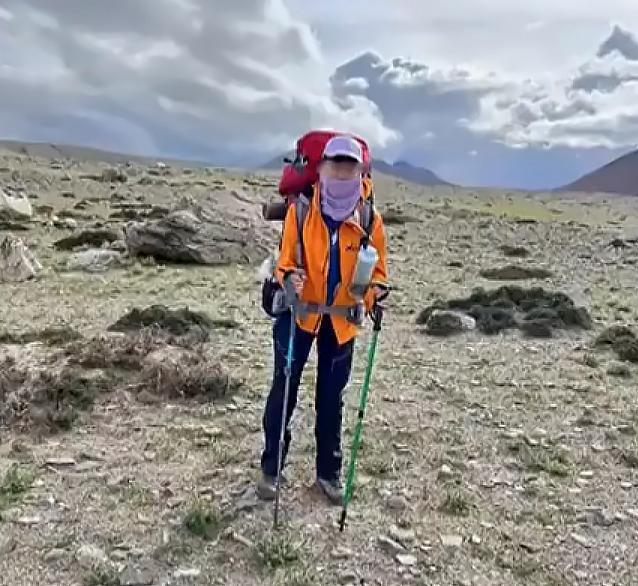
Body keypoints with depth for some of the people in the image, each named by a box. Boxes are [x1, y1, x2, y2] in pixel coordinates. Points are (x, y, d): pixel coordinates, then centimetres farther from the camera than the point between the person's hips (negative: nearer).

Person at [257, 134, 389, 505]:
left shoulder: (370, 220, -6)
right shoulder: (300, 211, -10)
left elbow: (377, 270, 4)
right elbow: (286, 260, -4)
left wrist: (376, 294, -17)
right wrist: (289, 277, -26)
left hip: (342, 320, 1)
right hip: (300, 312, -1)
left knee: (331, 397, 12)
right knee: (284, 390, 3)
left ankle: (329, 471, 26)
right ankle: (271, 468, 19)